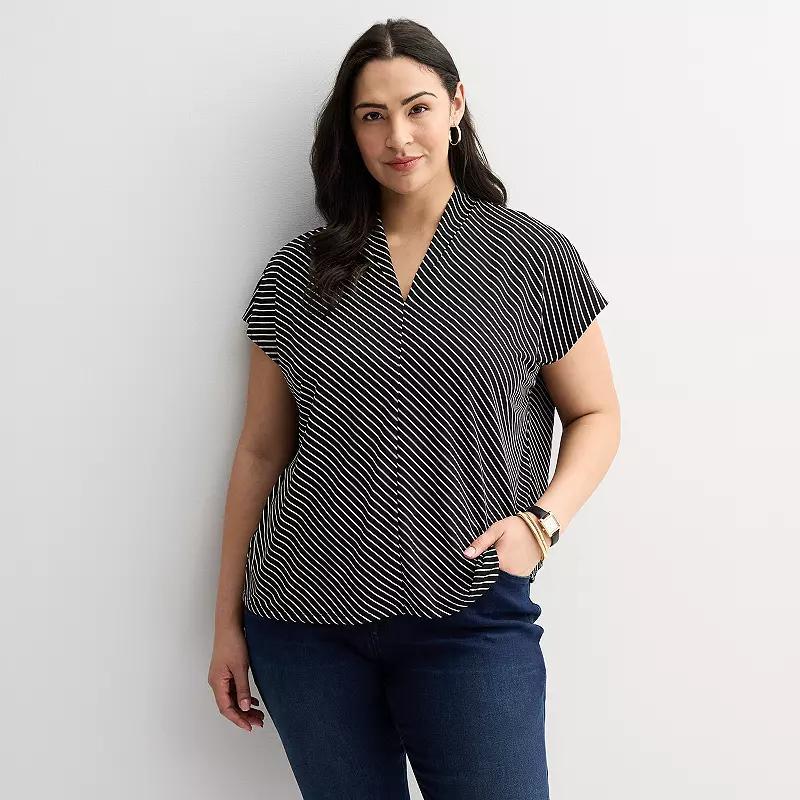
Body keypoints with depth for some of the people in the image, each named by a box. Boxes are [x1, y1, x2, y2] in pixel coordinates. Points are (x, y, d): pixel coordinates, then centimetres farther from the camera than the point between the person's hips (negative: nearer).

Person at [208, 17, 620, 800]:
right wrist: (228, 620, 10)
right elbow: (261, 451, 10)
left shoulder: (534, 258, 1)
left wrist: (543, 520, -11)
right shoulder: (298, 273, 6)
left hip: (470, 619, -2)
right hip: (302, 624, 2)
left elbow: (595, 416, 7)